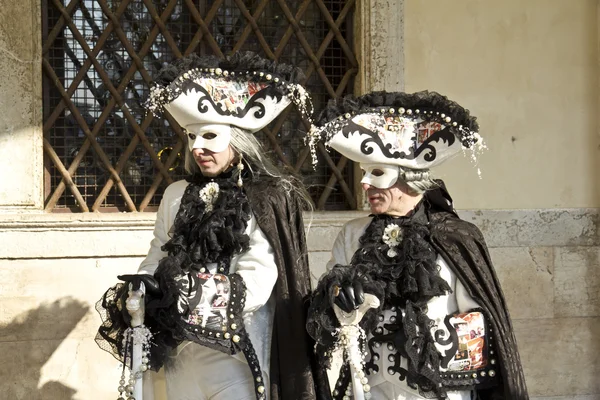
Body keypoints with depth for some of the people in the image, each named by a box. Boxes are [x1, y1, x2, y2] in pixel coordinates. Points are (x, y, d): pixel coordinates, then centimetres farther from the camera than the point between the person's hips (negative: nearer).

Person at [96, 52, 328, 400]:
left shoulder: (268, 199, -6)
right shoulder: (177, 195, 9)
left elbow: (257, 282, -14)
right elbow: (156, 260, 9)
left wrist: (197, 300, -23)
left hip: (237, 355, -4)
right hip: (181, 351, 5)